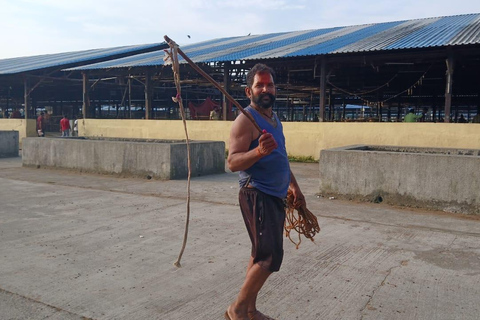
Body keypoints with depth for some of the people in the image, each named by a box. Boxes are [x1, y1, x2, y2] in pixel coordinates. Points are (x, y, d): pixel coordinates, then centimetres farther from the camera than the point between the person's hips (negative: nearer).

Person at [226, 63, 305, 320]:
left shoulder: (274, 118, 17)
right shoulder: (245, 120, -11)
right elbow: (233, 162, -21)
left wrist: (294, 186, 25)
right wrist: (259, 151, -37)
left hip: (276, 197, 9)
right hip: (257, 195, -9)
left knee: (261, 256, 13)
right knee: (271, 256, -14)